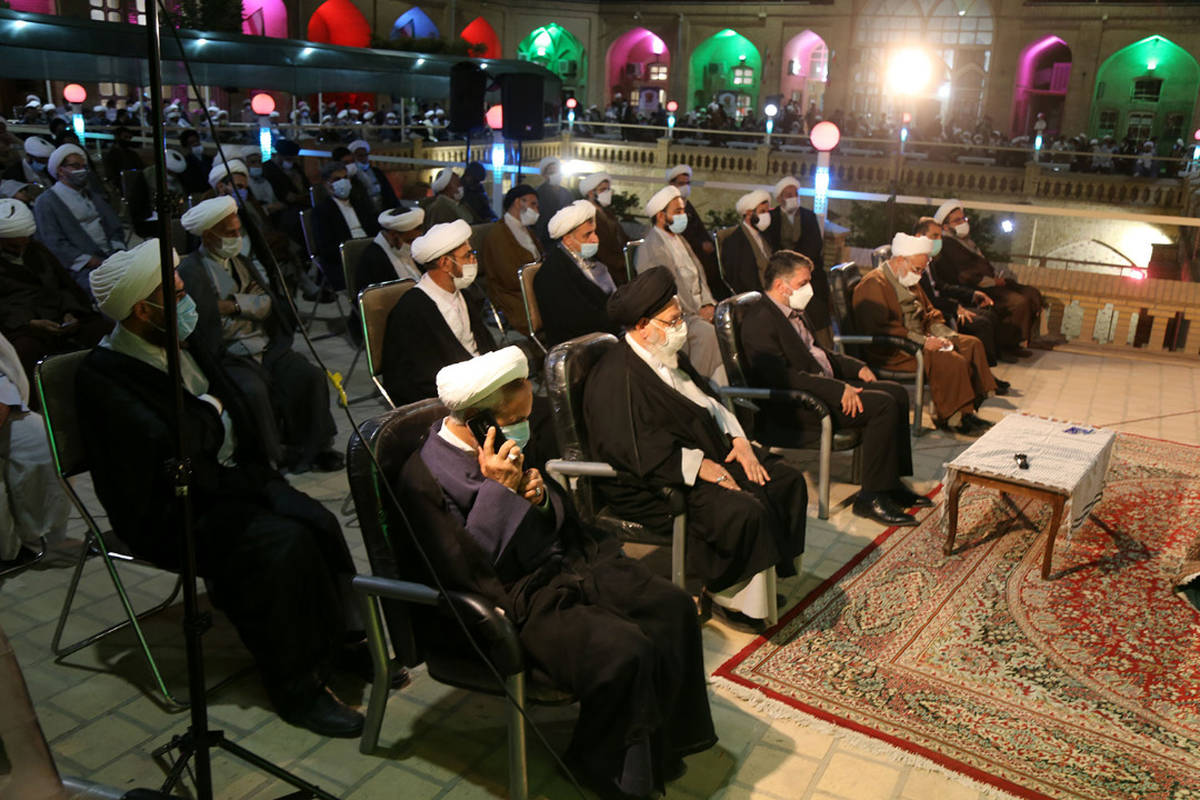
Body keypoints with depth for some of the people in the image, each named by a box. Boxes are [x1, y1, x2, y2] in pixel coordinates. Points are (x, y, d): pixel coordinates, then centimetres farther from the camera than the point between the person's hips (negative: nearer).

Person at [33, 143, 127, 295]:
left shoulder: (93, 197, 26)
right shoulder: (46, 202, 5)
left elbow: (116, 229, 22)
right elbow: (56, 246, -6)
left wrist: (118, 252, -1)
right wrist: (94, 262, -16)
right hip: (79, 268, -6)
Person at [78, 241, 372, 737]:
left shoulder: (179, 344, 10)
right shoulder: (102, 375, -16)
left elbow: (238, 411, 17)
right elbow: (171, 449, -28)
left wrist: (255, 473, 2)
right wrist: (208, 413, -9)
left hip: (229, 481, 7)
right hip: (168, 513, -7)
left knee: (318, 524, -17)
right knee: (283, 543, -27)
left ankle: (338, 644, 0)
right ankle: (296, 686, -12)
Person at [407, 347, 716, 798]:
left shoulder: (503, 448, 7)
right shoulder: (425, 478, -15)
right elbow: (467, 569, -20)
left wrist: (540, 497, -9)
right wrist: (497, 489, -22)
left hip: (565, 561, 8)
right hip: (518, 599, -8)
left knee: (674, 607, -5)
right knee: (624, 652, -26)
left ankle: (663, 740, 14)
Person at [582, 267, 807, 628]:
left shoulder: (670, 356, 13)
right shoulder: (616, 378, -19)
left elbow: (710, 400, 20)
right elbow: (636, 450, -26)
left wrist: (738, 438, 3)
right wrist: (698, 466, -24)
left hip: (709, 455, 10)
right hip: (655, 485, -10)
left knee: (787, 480, 1)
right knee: (745, 512, -28)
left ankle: (771, 571, 11)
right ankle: (727, 596, -6)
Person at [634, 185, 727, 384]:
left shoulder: (680, 240, 21)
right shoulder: (650, 249, -7)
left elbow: (699, 274, 20)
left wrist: (708, 304, 1)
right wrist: (695, 313, -15)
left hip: (699, 309, 8)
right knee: (707, 331, -32)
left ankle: (723, 387, -12)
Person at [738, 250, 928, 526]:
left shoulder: (796, 311, 16)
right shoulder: (759, 320, -17)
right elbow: (780, 376, -26)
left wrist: (857, 368, 11)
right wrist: (839, 389, -27)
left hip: (825, 385, 11)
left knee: (897, 392, 4)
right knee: (883, 405, -21)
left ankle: (892, 482, 10)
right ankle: (871, 497, -14)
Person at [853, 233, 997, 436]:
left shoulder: (910, 281, 18)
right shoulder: (874, 284, -15)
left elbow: (930, 314, 25)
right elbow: (880, 328, -25)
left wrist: (944, 335, 3)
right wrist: (922, 341, -25)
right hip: (892, 352, -11)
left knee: (972, 344, 4)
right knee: (952, 361, -26)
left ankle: (967, 409, 2)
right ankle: (952, 418, -11)